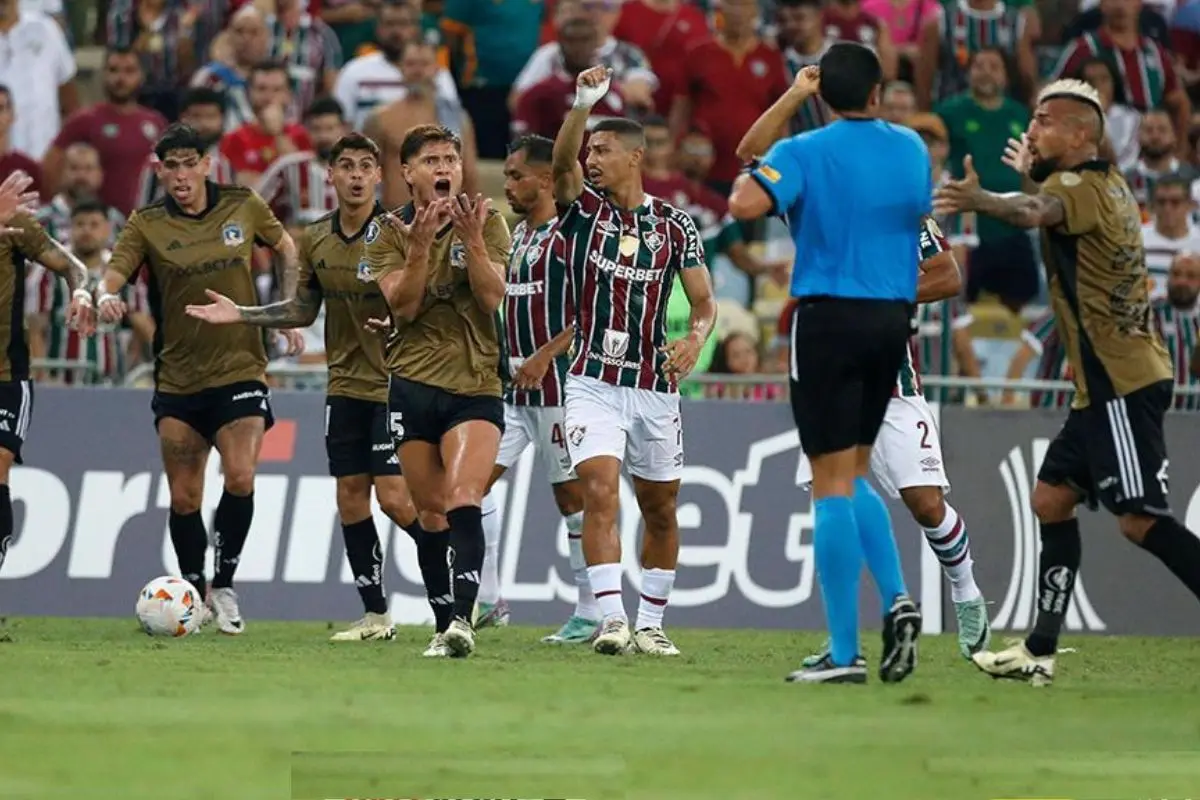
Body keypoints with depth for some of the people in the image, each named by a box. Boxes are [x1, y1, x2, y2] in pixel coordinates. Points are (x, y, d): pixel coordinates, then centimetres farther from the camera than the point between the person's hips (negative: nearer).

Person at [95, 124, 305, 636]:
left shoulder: (243, 207, 1)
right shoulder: (146, 225, -4)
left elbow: (287, 247, 17)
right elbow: (114, 273, -17)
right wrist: (106, 297, -40)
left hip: (240, 368, -1)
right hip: (177, 377, 1)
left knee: (240, 479, -18)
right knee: (183, 497, 3)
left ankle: (224, 586, 0)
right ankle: (195, 595, 23)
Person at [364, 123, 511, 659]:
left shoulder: (487, 223, 2)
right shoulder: (389, 234, 4)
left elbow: (492, 297, -8)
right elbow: (402, 307, -8)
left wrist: (472, 240, -22)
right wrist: (421, 245, -21)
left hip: (477, 386, -2)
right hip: (413, 385, 2)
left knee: (463, 499, -22)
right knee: (431, 513, 7)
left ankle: (462, 617, -32)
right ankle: (445, 625, 19)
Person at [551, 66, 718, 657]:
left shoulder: (674, 225, 3)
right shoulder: (582, 209, 1)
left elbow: (704, 302, 5)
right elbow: (562, 161, -18)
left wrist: (695, 338, -17)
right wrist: (582, 104, -33)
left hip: (654, 387, 2)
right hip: (592, 383, -2)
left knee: (661, 511, 9)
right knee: (600, 495, -17)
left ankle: (650, 624, 23)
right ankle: (611, 620, -22)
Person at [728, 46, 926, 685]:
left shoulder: (804, 153, -8)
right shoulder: (910, 148, 7)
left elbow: (745, 205, -22)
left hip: (829, 319, -5)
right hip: (893, 320, 5)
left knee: (832, 484, -2)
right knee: (853, 476, 19)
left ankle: (844, 654, -4)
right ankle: (896, 600, -1)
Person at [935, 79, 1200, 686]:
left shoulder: (1082, 186, -12)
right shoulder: (1109, 186, 17)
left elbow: (1037, 212, -36)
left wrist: (983, 201, -51)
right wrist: (1035, 169, 34)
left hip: (1120, 384, -11)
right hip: (1106, 384, 11)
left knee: (1141, 520, -13)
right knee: (1052, 499, 11)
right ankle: (1040, 652, 12)